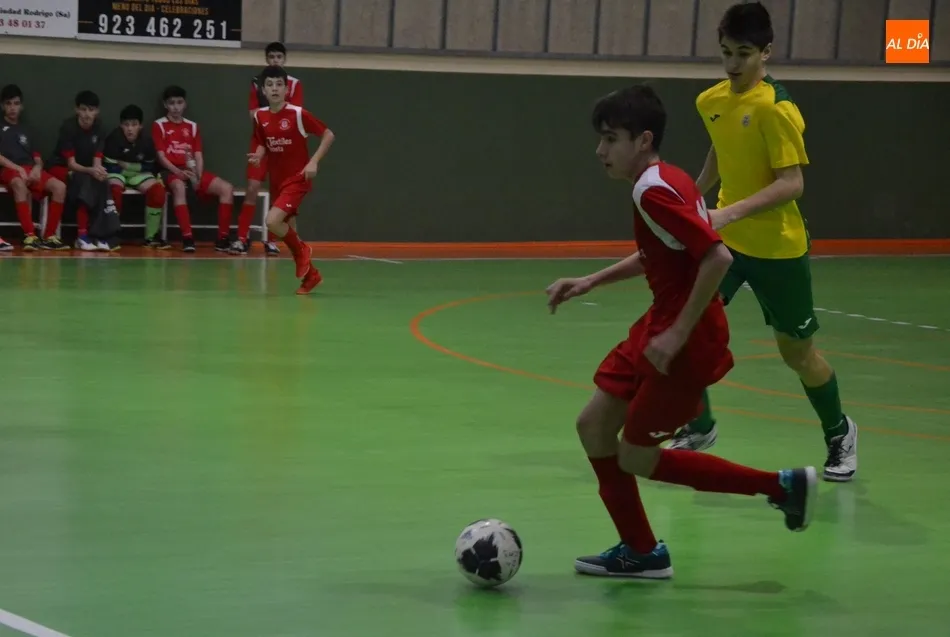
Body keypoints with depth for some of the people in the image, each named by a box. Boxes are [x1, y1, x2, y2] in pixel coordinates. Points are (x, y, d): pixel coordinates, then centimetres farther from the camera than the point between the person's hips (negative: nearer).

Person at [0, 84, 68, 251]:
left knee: (59, 186, -22)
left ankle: (49, 236, -20)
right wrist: (17, 168, -17)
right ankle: (30, 236, -48)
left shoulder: (24, 131, 25)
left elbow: (37, 158, 19)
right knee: (20, 184, -42)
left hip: (31, 170, 5)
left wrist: (37, 167, -5)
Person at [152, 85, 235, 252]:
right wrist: (178, 172, -21)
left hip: (192, 171, 5)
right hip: (171, 171, -5)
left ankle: (223, 238, -16)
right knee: (179, 187, -41)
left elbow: (198, 156, 10)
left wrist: (198, 176, -9)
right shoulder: (159, 125, 4)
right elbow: (161, 156, -5)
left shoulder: (192, 126, 17)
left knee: (226, 188, -16)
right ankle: (187, 238, -46)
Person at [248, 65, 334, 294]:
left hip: (297, 179, -6)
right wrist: (258, 155, -7)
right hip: (276, 181, 6)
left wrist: (314, 162, -16)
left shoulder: (298, 114, -14)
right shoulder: (260, 117, 1)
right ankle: (310, 274, 28)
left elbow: (328, 135, -8)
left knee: (272, 221, -24)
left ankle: (301, 251, 3)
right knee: (288, 232, 10)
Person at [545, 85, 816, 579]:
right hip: (659, 325, 10)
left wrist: (679, 334, -25)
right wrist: (590, 282, 19)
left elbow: (717, 258, -30)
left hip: (687, 340, -10)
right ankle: (641, 552, 20)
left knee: (636, 459, 1)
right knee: (593, 426, 9)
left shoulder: (654, 191, -22)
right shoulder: (663, 181, 8)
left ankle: (782, 486, 8)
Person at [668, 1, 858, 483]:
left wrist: (731, 212, -34)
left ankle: (839, 435, 33)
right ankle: (698, 429, 10)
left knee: (797, 351, 8)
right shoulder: (710, 102, 1)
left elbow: (792, 183, -24)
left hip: (777, 247, -5)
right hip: (724, 239, 5)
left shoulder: (775, 108, -19)